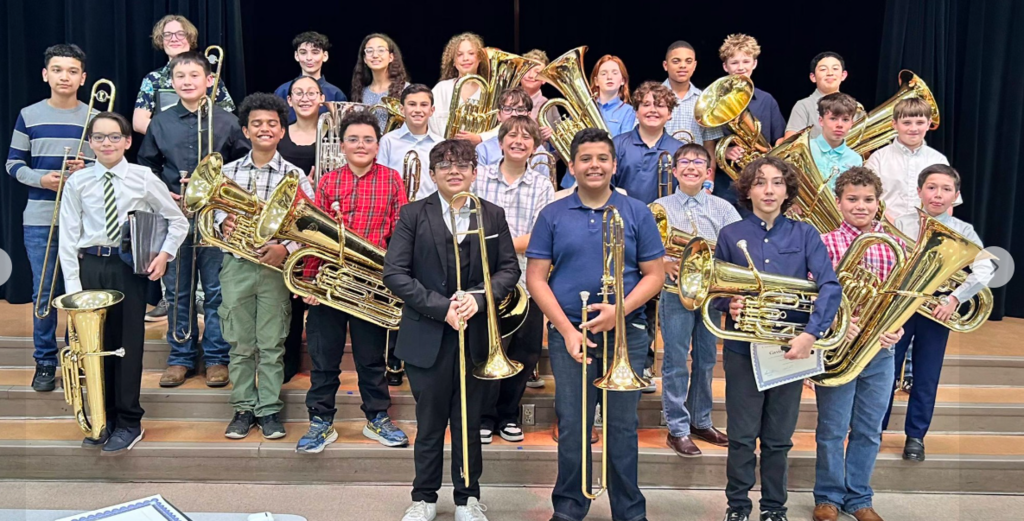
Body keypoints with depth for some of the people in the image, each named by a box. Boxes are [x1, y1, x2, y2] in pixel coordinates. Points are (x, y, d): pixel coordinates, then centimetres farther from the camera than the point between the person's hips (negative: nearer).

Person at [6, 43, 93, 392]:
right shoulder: (28, 116, 5)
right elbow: (13, 163, 7)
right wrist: (39, 179, -11)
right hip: (39, 219, 1)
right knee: (44, 292, 4)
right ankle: (45, 363, 16)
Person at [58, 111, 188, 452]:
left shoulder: (144, 179, -1)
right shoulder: (77, 183, 2)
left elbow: (178, 221, 7)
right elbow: (68, 238, 2)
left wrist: (164, 254, -8)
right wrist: (73, 286, -4)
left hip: (129, 266, -2)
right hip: (90, 266, 2)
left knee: (128, 343, 3)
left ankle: (129, 423, 15)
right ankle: (103, 418, 24)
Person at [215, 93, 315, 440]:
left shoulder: (294, 176, 0)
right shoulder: (228, 171, 7)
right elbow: (213, 208, 11)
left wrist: (286, 248, -19)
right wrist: (223, 222, -11)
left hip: (276, 267, -2)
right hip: (237, 265, 2)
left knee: (272, 345, 5)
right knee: (240, 344, 8)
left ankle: (269, 410, 17)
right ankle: (243, 409, 21)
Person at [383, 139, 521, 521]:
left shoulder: (493, 215, 5)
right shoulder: (414, 214, -1)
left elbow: (509, 269, 4)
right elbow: (394, 273, -8)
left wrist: (477, 297, -14)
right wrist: (441, 307, -16)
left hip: (475, 335, 1)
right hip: (427, 336, -1)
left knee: (469, 421, 12)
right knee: (429, 422, 10)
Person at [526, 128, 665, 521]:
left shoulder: (637, 213, 4)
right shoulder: (552, 215, 4)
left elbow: (654, 275, 3)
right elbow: (535, 278, 0)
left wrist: (619, 309, -14)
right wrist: (567, 330, -9)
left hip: (625, 332, 0)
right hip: (568, 332, 0)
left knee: (622, 427, 7)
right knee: (572, 428, 7)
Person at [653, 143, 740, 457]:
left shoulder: (722, 208, 7)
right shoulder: (660, 207, 2)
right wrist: (664, 263, -21)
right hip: (676, 291, -2)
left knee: (707, 360, 12)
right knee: (676, 362, 0)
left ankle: (701, 422, 26)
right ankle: (678, 428, 9)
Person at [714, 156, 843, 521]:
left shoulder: (804, 234, 1)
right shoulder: (730, 235, 1)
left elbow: (830, 286, -10)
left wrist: (811, 333, -24)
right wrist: (729, 304, -17)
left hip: (791, 348, 1)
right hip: (742, 348, 0)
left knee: (779, 438, 11)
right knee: (742, 436, 6)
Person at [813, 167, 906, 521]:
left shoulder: (895, 246, 4)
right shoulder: (826, 244, -7)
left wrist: (897, 327, -8)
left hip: (880, 351, 3)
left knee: (869, 431, 13)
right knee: (832, 430, 8)